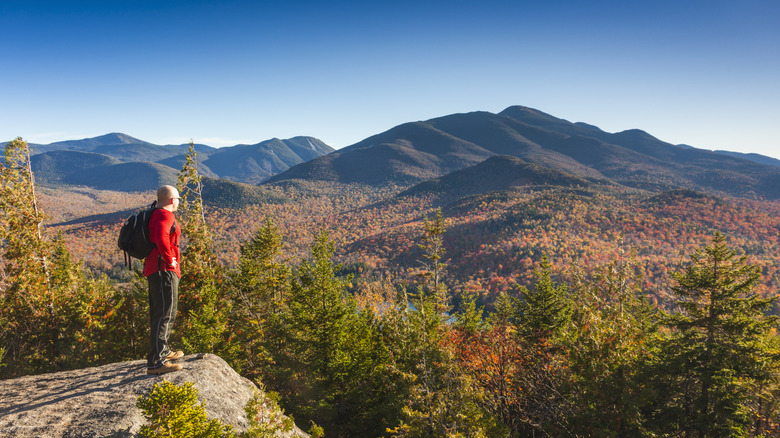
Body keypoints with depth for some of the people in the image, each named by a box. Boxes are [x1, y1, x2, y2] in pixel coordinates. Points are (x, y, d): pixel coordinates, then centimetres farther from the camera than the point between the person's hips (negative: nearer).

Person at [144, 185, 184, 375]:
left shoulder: (154, 215, 18)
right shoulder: (165, 215, -14)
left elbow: (152, 239, 33)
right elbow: (161, 239, -33)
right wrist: (169, 260, -21)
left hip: (153, 270, 11)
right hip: (163, 270, -11)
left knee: (159, 313, 21)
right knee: (165, 313, -13)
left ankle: (163, 350, 35)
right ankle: (155, 362, -15)